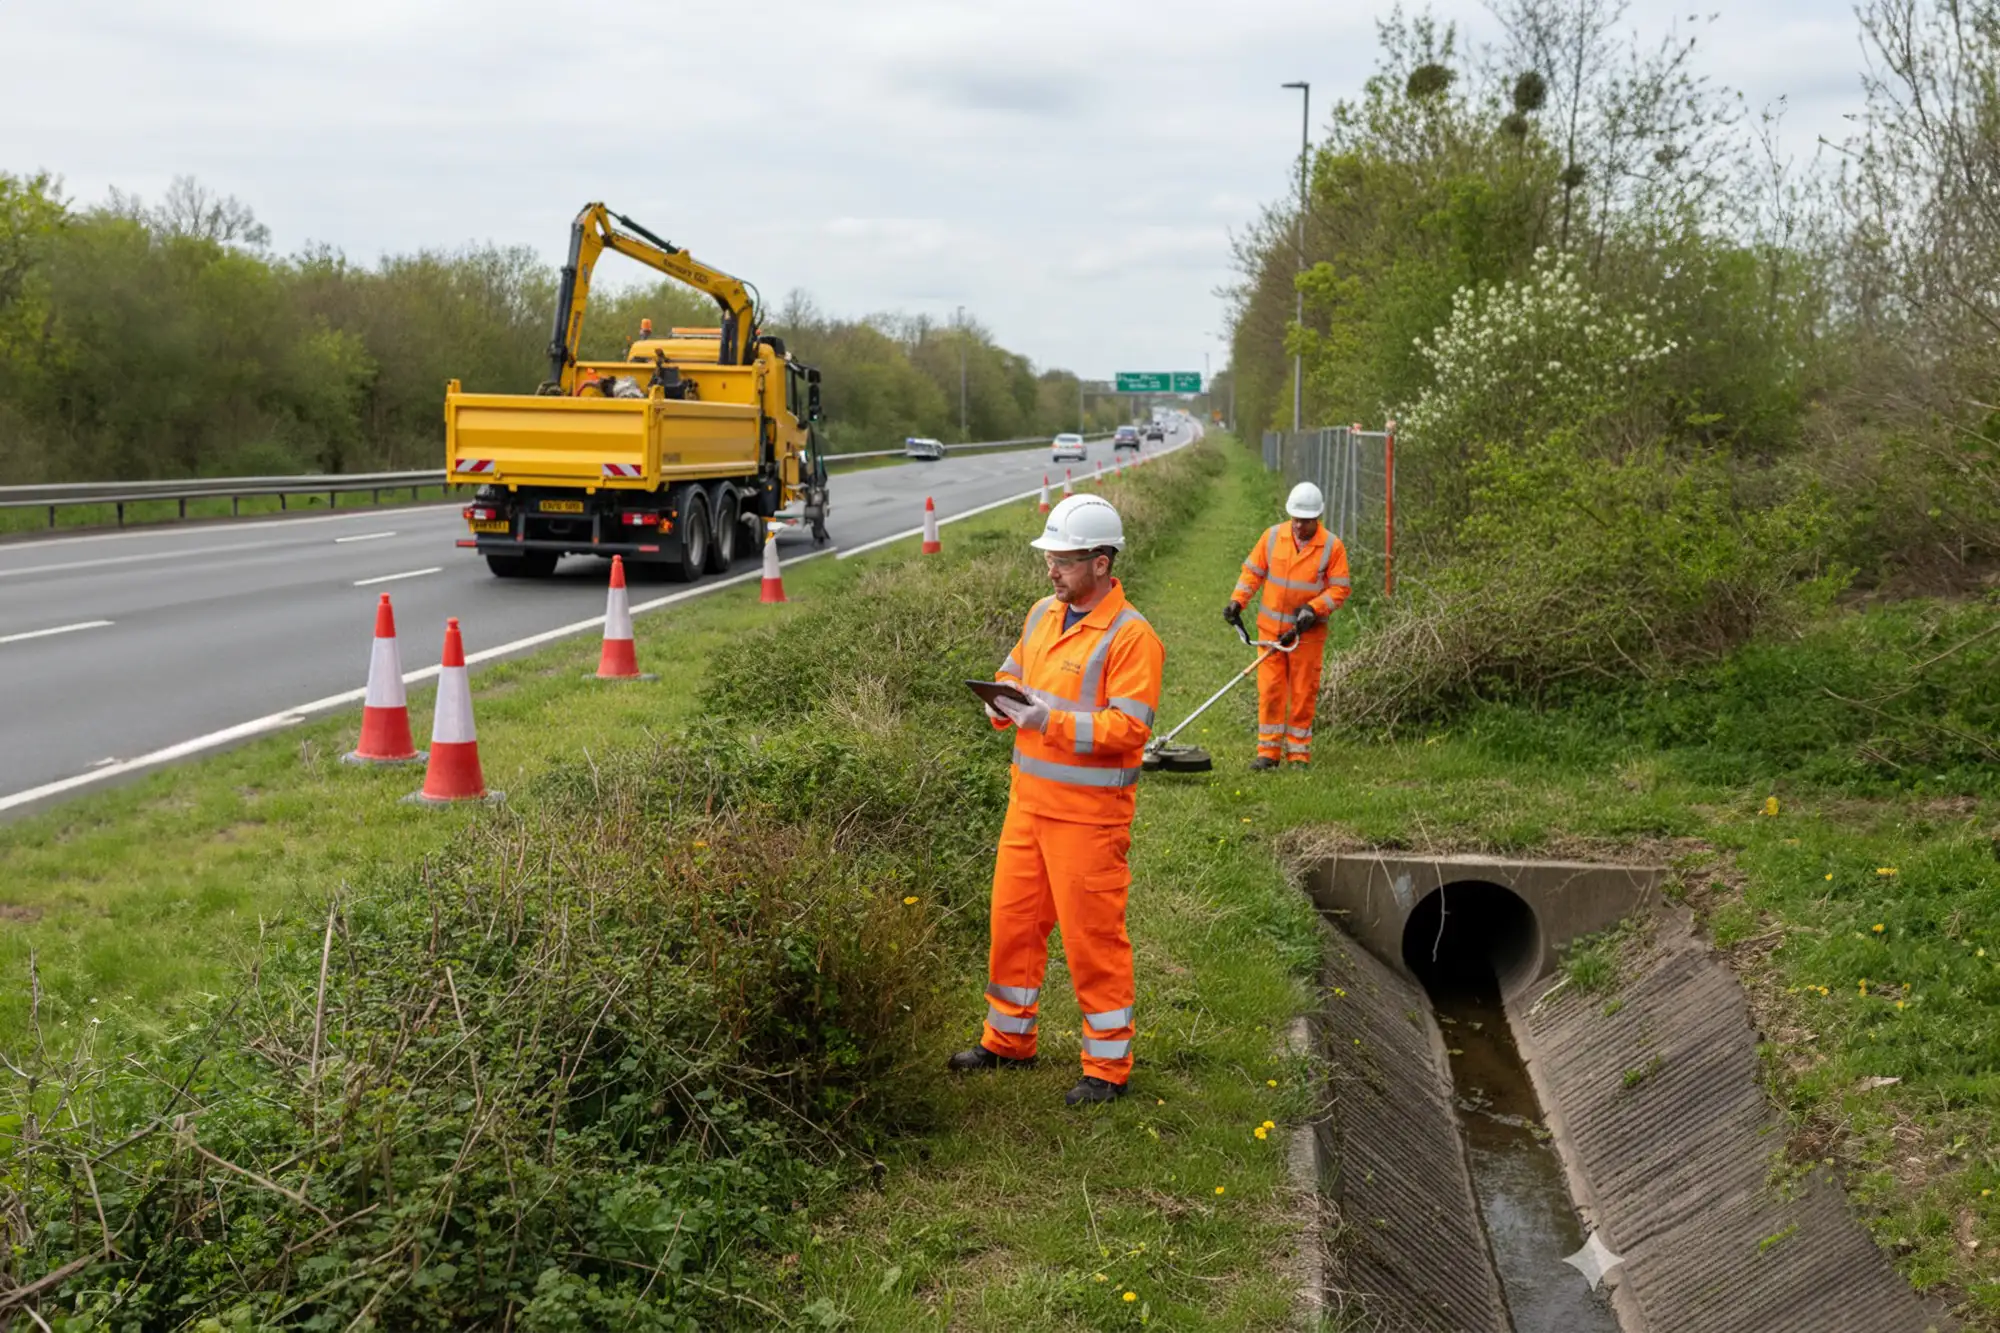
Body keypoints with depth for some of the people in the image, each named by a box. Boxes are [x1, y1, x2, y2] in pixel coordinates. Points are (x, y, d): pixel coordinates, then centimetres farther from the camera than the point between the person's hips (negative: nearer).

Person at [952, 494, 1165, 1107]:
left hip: (1088, 813, -7)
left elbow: (1129, 727, -21)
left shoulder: (1131, 636, -15)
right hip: (1029, 799, 8)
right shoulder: (1044, 614, 9)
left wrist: (1051, 721, -27)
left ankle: (1108, 1066, 14)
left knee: (1092, 935, 1)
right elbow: (1014, 672, 22)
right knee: (1012, 918, 15)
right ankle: (1008, 1039, 32)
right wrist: (1003, 702, -1)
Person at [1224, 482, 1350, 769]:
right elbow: (1252, 571, 8)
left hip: (1308, 631, -2)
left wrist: (1314, 608, -17)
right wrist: (1237, 601, -4)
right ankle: (1268, 750, 8)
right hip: (1271, 627, 2)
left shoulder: (1332, 546, -5)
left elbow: (1340, 588, -4)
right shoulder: (1273, 537, 1)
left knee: (1303, 692, 4)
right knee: (1270, 689, 1)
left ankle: (1298, 751, 15)